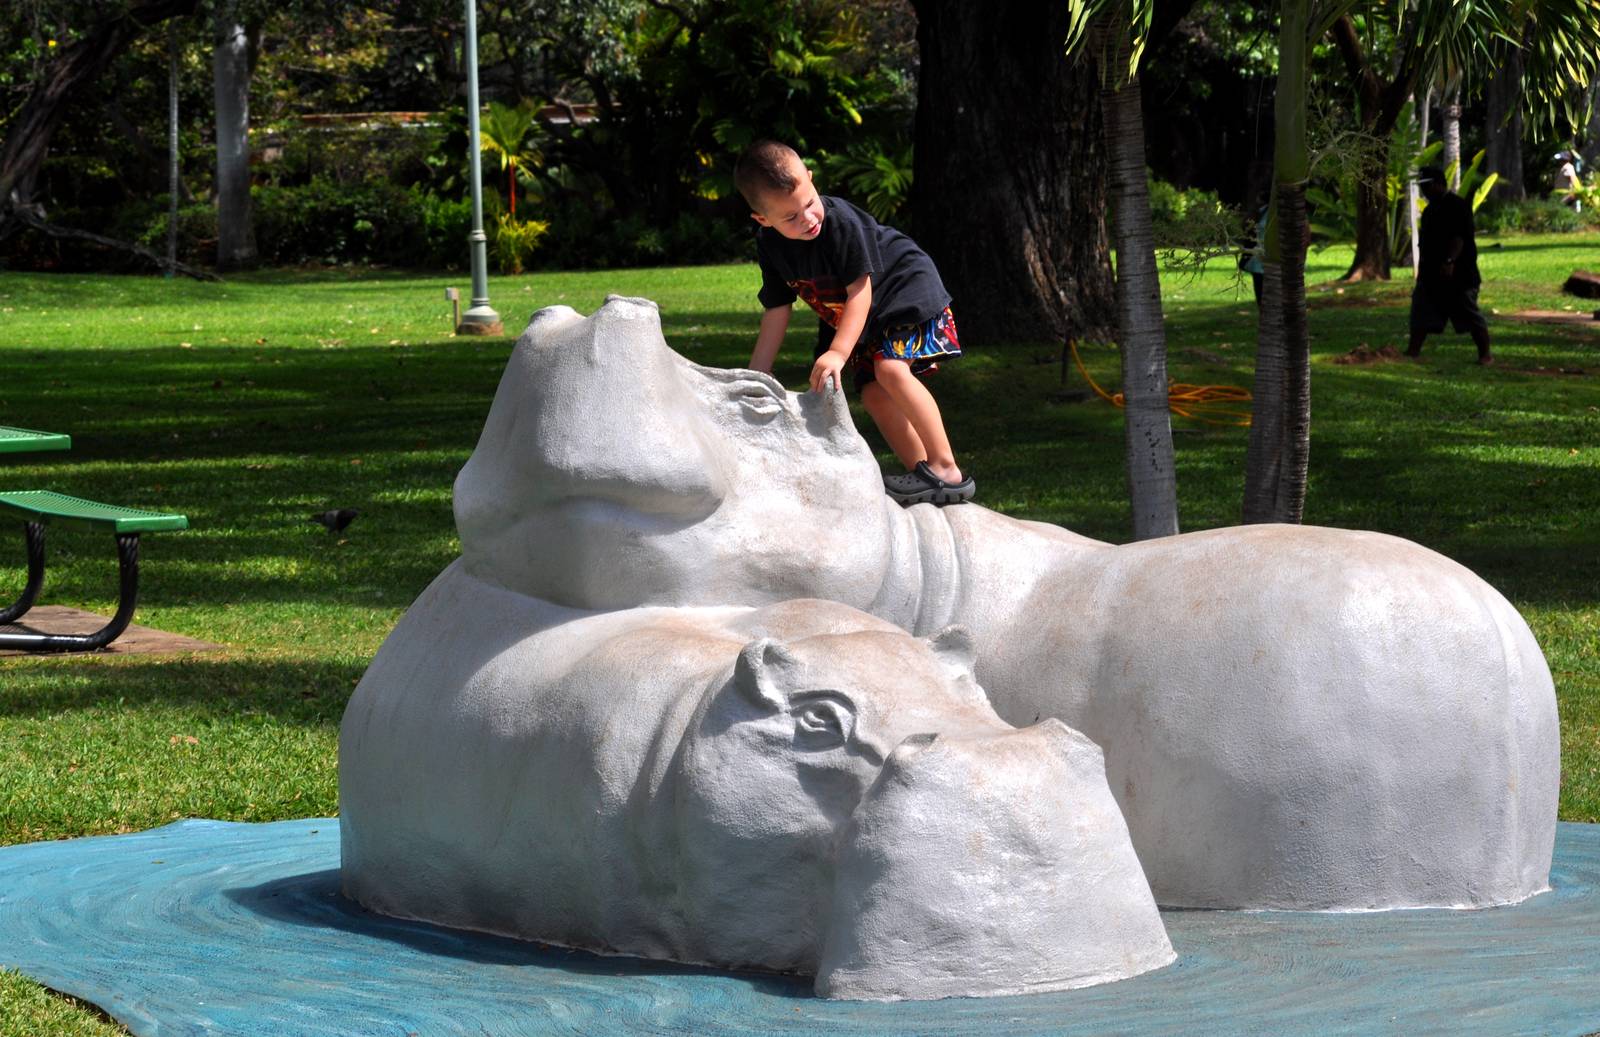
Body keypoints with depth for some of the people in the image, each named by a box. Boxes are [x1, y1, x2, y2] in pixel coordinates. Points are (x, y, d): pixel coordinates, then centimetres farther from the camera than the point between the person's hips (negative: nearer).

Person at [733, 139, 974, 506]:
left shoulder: (841, 221, -31)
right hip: (865, 322, 8)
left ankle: (947, 471, -29)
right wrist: (755, 376, -3)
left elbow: (859, 292, -28)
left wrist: (838, 352, -36)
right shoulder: (770, 244, -10)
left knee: (891, 368, -27)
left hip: (905, 287, -8)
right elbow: (777, 310, -2)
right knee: (873, 392, -3)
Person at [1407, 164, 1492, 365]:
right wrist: (1421, 267, 20)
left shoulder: (1457, 206, -13)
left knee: (1471, 317, -2)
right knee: (1420, 314, 3)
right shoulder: (1431, 209, 16)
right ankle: (1413, 351, 5)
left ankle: (1485, 354, 6)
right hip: (1430, 274, 9)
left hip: (1457, 274, -9)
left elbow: (1459, 237, -22)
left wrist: (1450, 262, -32)